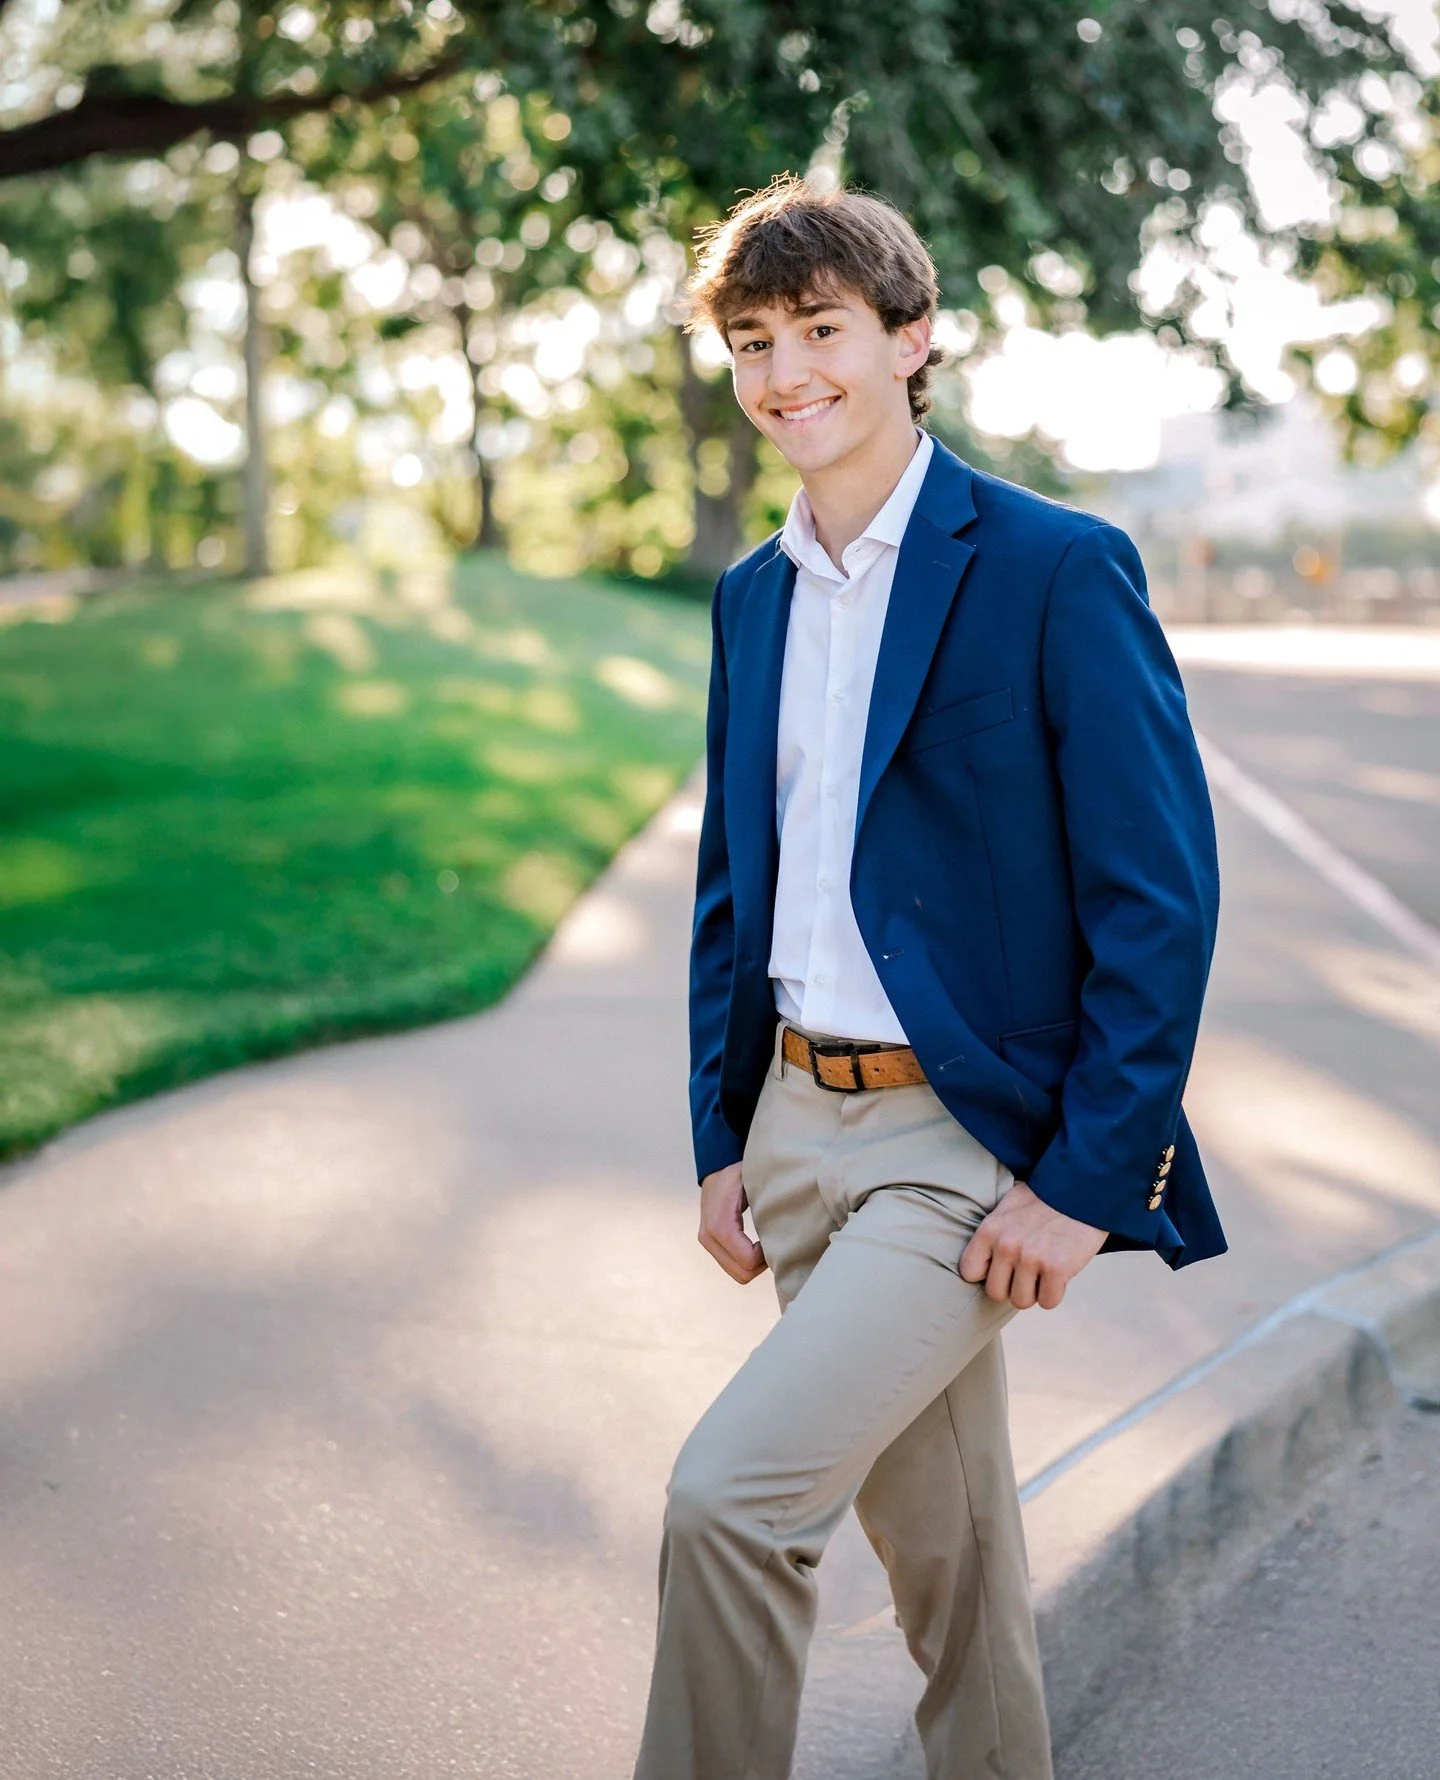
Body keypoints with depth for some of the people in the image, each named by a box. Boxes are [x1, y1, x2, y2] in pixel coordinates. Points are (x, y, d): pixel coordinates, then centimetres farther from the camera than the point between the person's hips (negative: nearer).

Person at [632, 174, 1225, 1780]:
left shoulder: (1056, 568, -12)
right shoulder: (753, 595, 10)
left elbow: (1160, 899, -13)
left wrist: (1087, 1179, -15)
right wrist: (722, 1137, 11)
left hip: (969, 1147, -6)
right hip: (801, 1124, 7)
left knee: (729, 1491, -15)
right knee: (937, 1538, 16)